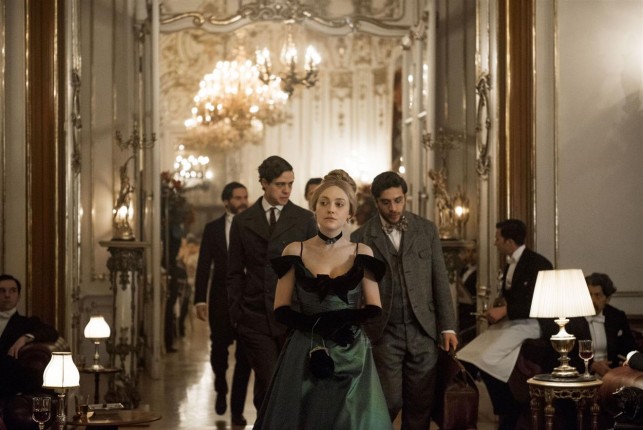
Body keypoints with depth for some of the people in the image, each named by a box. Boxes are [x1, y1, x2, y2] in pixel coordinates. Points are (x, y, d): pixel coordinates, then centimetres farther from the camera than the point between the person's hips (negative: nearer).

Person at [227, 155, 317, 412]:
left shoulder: (304, 219, 5)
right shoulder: (242, 222, 7)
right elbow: (235, 273, 10)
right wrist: (235, 313, 2)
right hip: (256, 318, 0)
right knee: (267, 385, -4)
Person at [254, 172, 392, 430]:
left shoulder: (362, 253, 4)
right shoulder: (296, 252, 2)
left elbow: (374, 309, 1)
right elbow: (281, 310, 0)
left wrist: (337, 320, -15)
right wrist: (314, 324, -17)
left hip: (351, 356, 0)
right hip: (304, 355, 0)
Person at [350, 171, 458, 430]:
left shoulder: (427, 230, 6)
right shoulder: (361, 238, 0)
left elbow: (440, 280, 8)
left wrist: (448, 327, 3)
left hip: (423, 331, 2)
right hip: (385, 334, -2)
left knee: (420, 404, 4)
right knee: (391, 403, -5)